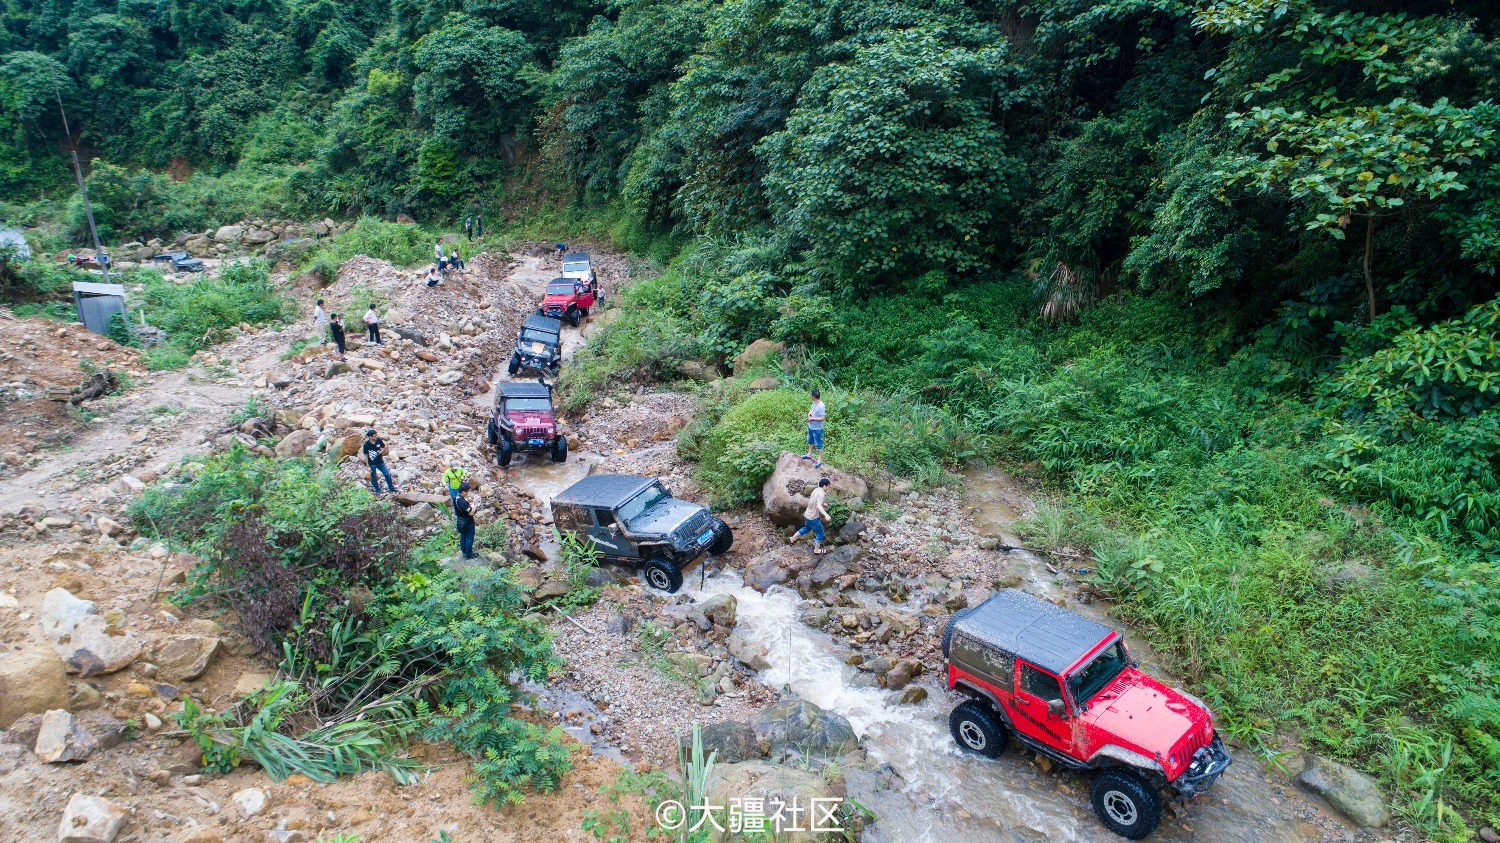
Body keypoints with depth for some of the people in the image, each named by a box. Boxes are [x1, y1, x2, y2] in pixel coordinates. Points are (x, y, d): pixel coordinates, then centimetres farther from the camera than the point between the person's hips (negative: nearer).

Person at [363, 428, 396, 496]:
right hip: (372, 464, -2)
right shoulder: (366, 445, -19)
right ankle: (377, 491, 31)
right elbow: (366, 456, -10)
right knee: (374, 479, 10)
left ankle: (391, 488, 25)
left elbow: (384, 448, 5)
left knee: (387, 475, 4)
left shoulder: (379, 441, -12)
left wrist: (381, 451, -19)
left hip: (380, 462, 3)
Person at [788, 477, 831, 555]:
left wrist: (822, 504, 36)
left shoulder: (816, 490, 2)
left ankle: (792, 539, 38)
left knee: (806, 528, 31)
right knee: (820, 533, 10)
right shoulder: (821, 494, -24)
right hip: (813, 518, -9)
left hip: (807, 515, 9)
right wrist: (826, 515, -53)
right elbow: (818, 506, -40)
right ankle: (816, 550, 20)